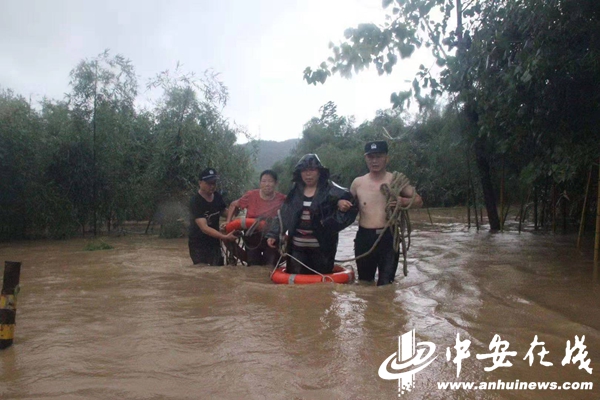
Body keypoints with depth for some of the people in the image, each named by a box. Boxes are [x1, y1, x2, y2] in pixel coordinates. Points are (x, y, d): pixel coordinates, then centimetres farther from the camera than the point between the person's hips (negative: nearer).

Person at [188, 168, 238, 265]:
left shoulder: (217, 197, 0)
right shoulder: (195, 202, -19)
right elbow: (204, 228, -27)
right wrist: (225, 237, -35)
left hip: (214, 243, 6)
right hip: (198, 245, -6)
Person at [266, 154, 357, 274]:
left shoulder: (330, 189, -6)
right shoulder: (295, 191, 7)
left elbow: (346, 197, -17)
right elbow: (283, 215, 8)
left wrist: (340, 202, -37)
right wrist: (273, 234, 2)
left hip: (321, 246, -3)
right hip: (297, 246, 4)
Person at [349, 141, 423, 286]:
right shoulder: (358, 182, 5)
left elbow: (418, 200, 6)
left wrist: (404, 201, -15)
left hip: (388, 237, -2)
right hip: (364, 237, 2)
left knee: (386, 284, 0)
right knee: (364, 282, 16)